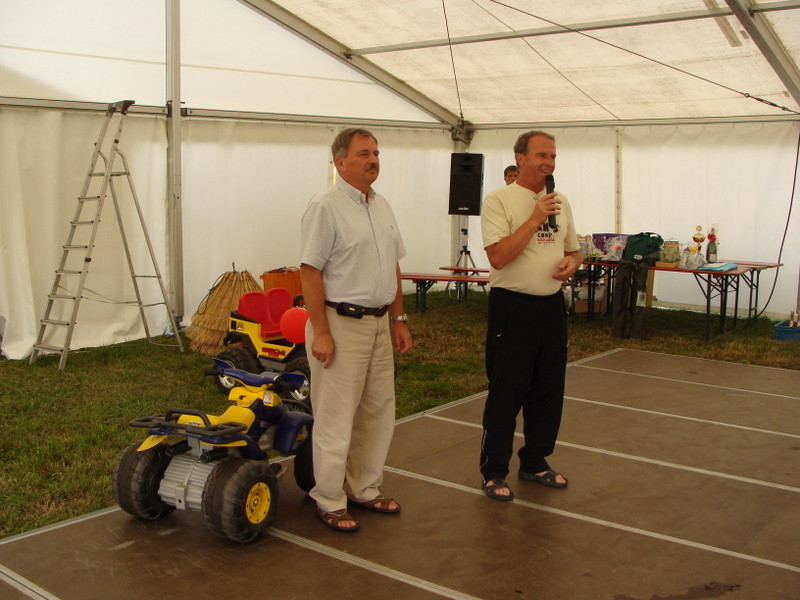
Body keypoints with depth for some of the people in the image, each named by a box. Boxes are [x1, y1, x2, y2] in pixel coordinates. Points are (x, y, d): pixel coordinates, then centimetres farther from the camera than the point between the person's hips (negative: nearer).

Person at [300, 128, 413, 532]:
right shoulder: (327, 207, -12)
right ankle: (329, 501, 13)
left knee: (377, 412, 15)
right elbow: (310, 272, -15)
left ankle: (364, 489, 29)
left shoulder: (382, 206, 13)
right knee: (336, 418, 0)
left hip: (379, 323, 8)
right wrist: (321, 333, -19)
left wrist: (398, 320, 15)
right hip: (341, 324, -8)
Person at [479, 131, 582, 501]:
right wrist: (534, 218, -20)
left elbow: (573, 250, 21)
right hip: (512, 306, -7)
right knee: (505, 394, -1)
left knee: (549, 391, 14)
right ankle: (493, 472, 11)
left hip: (552, 305, 7)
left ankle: (535, 463, 29)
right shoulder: (499, 201, -8)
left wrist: (571, 263, -2)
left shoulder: (559, 203, 13)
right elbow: (498, 256, -20)